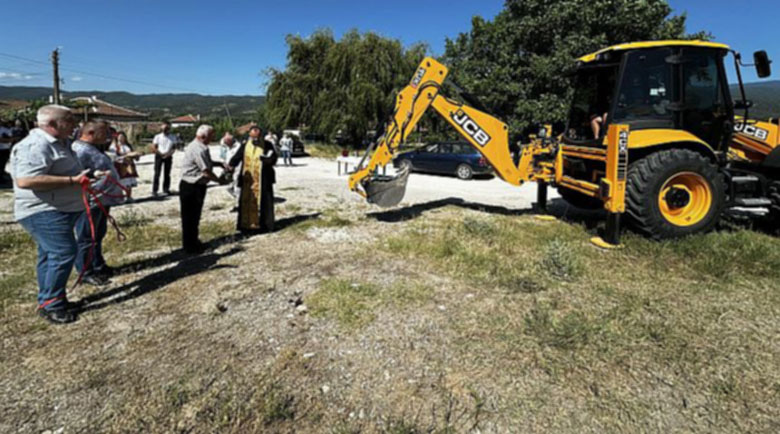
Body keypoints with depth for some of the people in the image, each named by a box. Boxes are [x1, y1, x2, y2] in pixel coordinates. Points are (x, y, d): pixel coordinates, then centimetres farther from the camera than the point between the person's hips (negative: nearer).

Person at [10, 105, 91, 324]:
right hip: (44, 212, -11)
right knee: (63, 253, -13)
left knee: (50, 255, 16)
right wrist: (72, 180, -29)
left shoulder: (57, 143, 15)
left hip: (58, 210, 11)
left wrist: (81, 177, 17)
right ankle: (50, 304, -2)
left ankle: (48, 300, 26)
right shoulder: (35, 146, -20)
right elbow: (25, 180, -32)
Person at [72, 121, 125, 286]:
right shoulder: (80, 150, -18)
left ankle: (98, 266, 33)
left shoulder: (93, 148, 16)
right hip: (90, 202, -11)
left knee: (98, 236, 20)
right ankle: (86, 272, 11)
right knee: (86, 239, 1)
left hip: (101, 200, 11)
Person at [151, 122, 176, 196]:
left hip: (168, 157, 3)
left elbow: (174, 147, 8)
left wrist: (170, 153, -11)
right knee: (157, 173, -5)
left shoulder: (173, 137, 8)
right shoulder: (158, 137, 0)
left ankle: (166, 189, 16)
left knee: (167, 173, 7)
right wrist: (161, 154, -12)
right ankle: (154, 190, -3)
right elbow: (153, 147, -1)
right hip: (159, 156, -2)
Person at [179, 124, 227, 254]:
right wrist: (219, 180, -9)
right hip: (191, 188, -10)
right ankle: (190, 247, 13)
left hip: (196, 186, 10)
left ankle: (193, 242, 34)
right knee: (190, 217, 2)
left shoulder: (197, 146, 10)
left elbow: (206, 164, 21)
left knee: (194, 216, 20)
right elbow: (206, 172, -24)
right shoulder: (199, 149, -23)